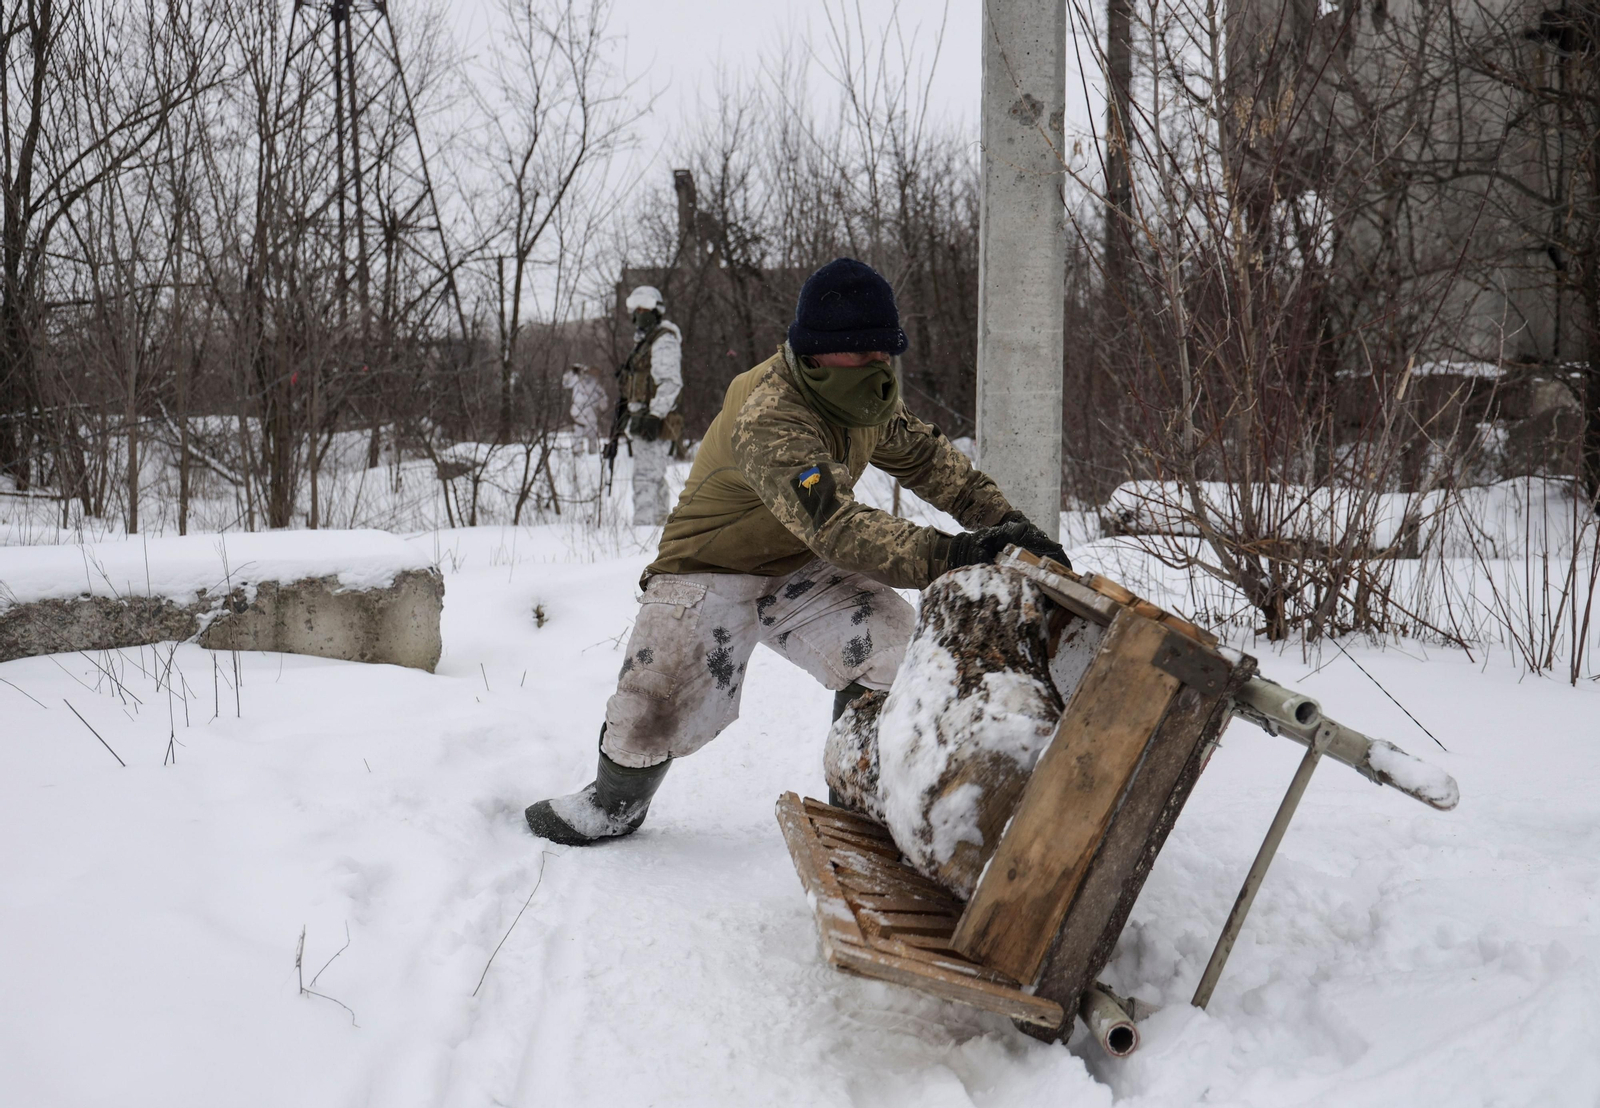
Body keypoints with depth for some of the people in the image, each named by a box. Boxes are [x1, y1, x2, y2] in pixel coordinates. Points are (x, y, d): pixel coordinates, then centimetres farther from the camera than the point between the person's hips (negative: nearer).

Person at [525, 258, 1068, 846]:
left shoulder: (873, 399, -7)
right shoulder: (768, 421, -34)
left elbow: (928, 458, 7)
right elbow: (836, 526, -45)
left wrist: (1004, 520, -7)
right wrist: (944, 554, -55)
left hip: (801, 571, 6)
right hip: (710, 574, -6)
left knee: (891, 645, -17)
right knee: (656, 706, -16)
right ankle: (615, 803, 16)